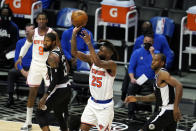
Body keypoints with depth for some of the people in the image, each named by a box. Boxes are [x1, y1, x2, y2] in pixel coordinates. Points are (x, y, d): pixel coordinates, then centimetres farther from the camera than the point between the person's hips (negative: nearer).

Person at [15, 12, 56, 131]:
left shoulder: (52, 33, -9)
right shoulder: (33, 33, 3)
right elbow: (26, 46, 16)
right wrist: (20, 57, 1)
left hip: (48, 65, -4)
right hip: (35, 64, 4)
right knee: (32, 93, 6)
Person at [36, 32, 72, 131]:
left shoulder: (52, 57, -20)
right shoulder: (60, 50, 7)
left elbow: (55, 80, -24)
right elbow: (67, 68, 20)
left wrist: (45, 97, -26)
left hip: (58, 89, -9)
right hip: (67, 87, 9)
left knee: (41, 113, -1)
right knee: (60, 114, 22)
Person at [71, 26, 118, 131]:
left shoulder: (111, 64, -21)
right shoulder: (92, 59, -1)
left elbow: (98, 63, -41)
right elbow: (74, 53, -7)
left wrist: (89, 43, -40)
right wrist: (74, 35, -20)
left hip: (105, 105, -6)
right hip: (92, 102, 6)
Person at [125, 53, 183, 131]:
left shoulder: (162, 73, -13)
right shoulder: (158, 76, 17)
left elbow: (179, 86, -24)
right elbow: (156, 96, 25)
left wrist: (176, 107, -28)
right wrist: (137, 98, 20)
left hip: (166, 110, -10)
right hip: (171, 112, 10)